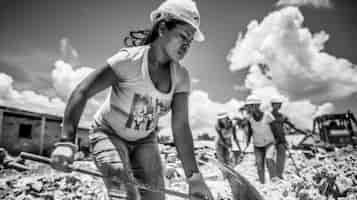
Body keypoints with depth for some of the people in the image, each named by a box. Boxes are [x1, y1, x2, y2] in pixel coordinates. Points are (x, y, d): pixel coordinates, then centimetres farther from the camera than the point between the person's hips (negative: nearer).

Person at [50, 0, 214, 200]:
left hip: (145, 140, 5)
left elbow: (181, 127, -15)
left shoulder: (181, 76, -12)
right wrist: (66, 141, -35)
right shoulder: (129, 60, -26)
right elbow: (81, 92, -25)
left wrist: (193, 176, -20)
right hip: (109, 134, -4)